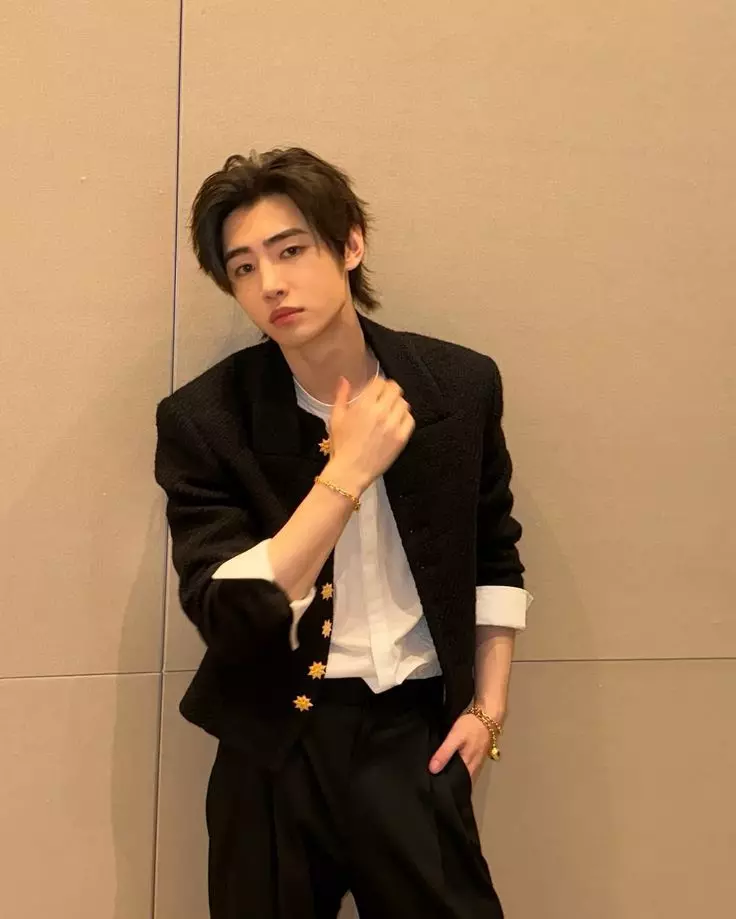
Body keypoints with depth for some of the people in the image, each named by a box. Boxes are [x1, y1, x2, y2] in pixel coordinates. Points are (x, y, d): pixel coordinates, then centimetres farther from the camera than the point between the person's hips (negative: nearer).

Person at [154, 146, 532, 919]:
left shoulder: (461, 385, -4)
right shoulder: (203, 419, -11)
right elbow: (227, 616, -17)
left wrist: (488, 706, 5)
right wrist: (348, 470, -23)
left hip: (417, 738, 2)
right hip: (275, 752, -1)